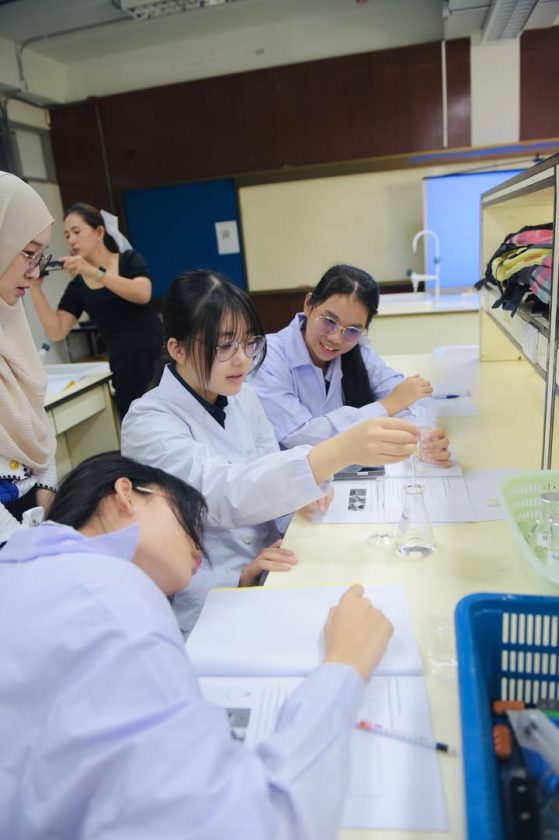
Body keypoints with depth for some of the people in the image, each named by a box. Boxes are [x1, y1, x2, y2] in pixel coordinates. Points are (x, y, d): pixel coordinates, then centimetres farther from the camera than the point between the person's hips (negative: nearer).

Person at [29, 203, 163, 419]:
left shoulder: (130, 259, 2)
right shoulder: (77, 286, 8)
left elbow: (143, 294, -18)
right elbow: (56, 331, 0)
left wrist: (94, 272, -26)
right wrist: (35, 287, -8)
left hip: (159, 357, -2)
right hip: (125, 368, 2)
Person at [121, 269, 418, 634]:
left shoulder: (243, 398, 2)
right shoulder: (148, 422, -17)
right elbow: (224, 494, -33)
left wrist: (304, 488, -14)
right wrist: (341, 450, -44)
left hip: (270, 575, 6)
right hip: (207, 607, -5)